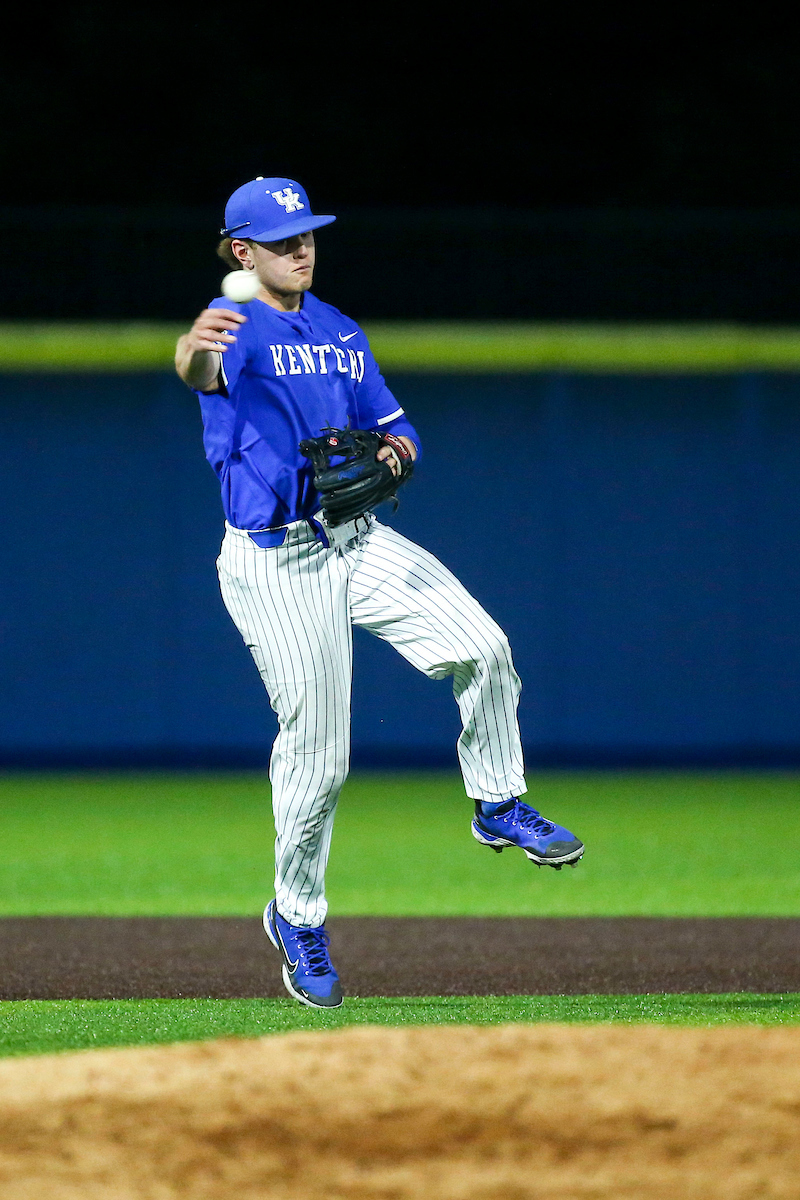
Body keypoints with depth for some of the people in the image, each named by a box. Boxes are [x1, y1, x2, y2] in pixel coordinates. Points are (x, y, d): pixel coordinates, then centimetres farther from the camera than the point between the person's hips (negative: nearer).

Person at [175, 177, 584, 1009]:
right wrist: (196, 348, -60)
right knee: (315, 751, -3)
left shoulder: (339, 332, 14)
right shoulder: (236, 330, -9)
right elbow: (200, 369, -34)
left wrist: (393, 453, -9)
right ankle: (297, 918, 17)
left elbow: (396, 428, 17)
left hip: (359, 541, 6)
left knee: (481, 648, -15)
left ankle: (498, 808, 6)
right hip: (275, 561, -6)